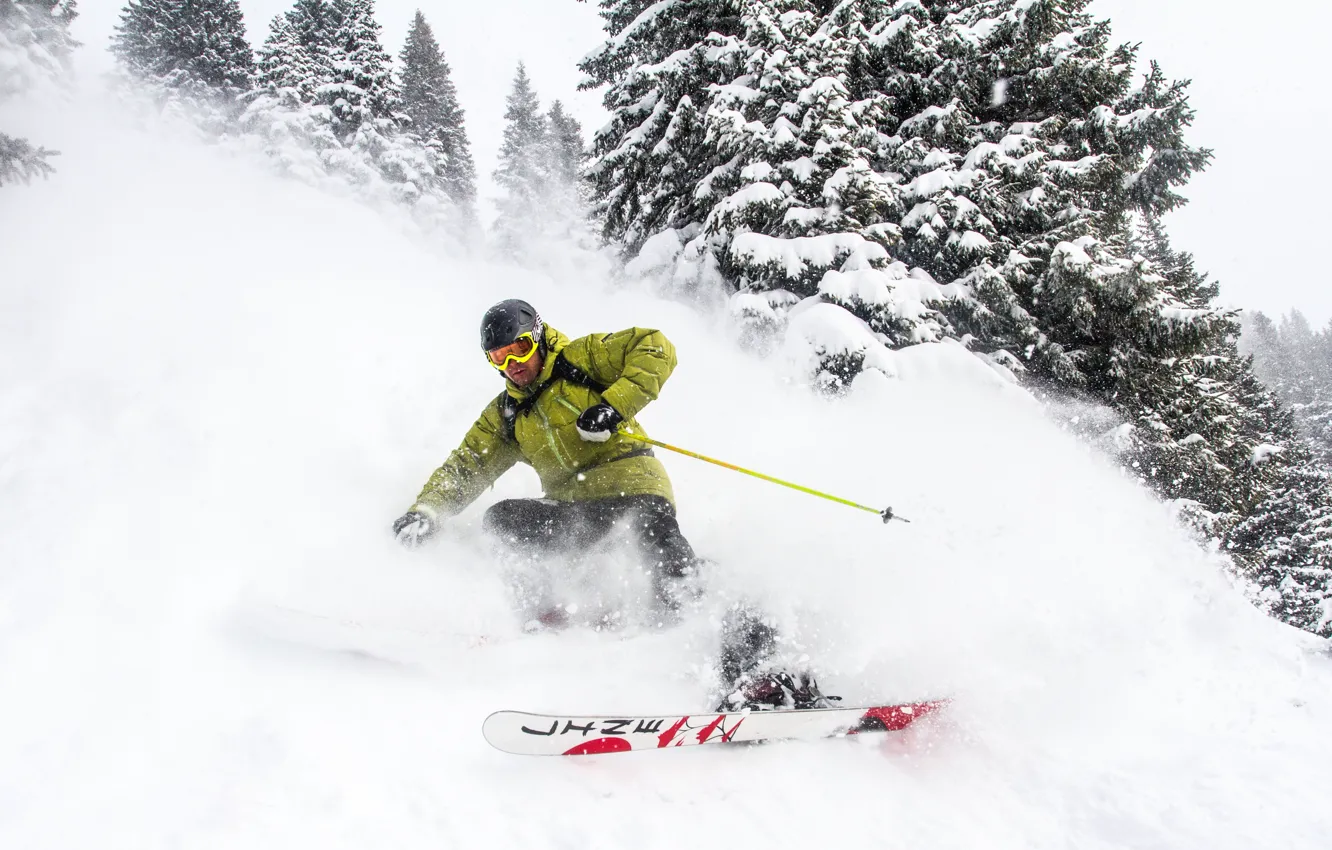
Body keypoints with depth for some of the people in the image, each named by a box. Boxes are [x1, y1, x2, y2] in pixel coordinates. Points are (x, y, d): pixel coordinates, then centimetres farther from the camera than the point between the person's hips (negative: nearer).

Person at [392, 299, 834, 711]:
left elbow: (655, 348, -1)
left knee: (665, 551, -32)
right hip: (575, 508, 5)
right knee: (500, 519, -17)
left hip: (630, 476, -5)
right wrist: (427, 511, 3)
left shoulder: (580, 358, 9)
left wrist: (615, 406, -13)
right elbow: (465, 466, 21)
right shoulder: (504, 416, 24)